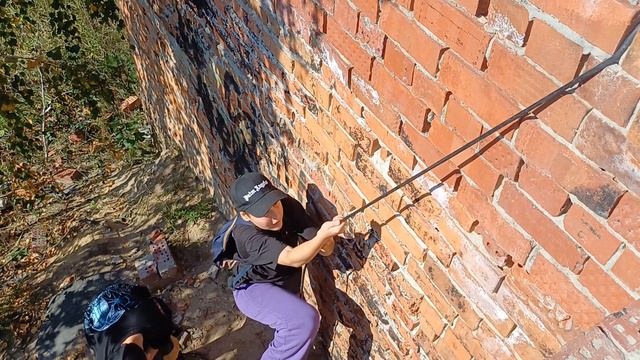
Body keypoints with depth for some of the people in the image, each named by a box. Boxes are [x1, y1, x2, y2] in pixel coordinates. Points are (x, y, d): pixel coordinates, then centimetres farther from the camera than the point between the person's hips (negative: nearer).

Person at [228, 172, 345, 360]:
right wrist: (323, 235, -63)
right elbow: (293, 259, -47)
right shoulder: (247, 236, -36)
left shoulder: (289, 206, -22)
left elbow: (326, 250, -20)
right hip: (254, 289, -6)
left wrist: (326, 241, -44)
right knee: (305, 320, -31)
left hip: (287, 285, 6)